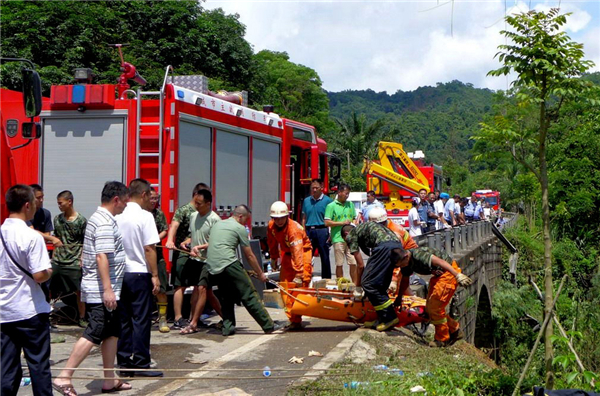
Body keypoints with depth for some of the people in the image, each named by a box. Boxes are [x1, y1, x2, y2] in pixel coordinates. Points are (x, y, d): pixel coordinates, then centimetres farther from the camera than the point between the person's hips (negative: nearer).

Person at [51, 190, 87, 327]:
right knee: (48, 289, 1)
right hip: (57, 261, 4)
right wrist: (53, 256, 12)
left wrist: (82, 259, -11)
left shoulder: (81, 220, -6)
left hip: (74, 263, -4)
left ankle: (82, 318, 17)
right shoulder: (57, 219, 9)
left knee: (79, 291, 3)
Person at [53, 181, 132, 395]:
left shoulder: (98, 218, 16)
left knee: (112, 332, 13)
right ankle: (64, 377, -8)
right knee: (93, 334, -9)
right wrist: (107, 290, -26)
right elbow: (102, 258, -24)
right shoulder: (106, 223, -16)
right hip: (101, 291, -10)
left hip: (101, 290, 10)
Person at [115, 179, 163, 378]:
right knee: (141, 320, 1)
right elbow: (149, 248, -13)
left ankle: (124, 363, 14)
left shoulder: (116, 216, 5)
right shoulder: (144, 216, -10)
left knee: (122, 320, 10)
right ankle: (140, 364, 4)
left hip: (118, 273, 6)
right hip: (139, 273, -6)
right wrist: (155, 275, -7)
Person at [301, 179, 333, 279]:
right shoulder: (306, 201, 13)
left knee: (324, 258, 3)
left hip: (322, 230, -4)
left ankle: (326, 279, 10)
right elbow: (304, 219, 16)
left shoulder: (327, 200, 0)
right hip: (309, 230, 4)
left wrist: (330, 234, -10)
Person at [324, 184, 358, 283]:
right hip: (338, 238, -4)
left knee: (353, 263, 2)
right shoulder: (331, 206, -2)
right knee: (339, 264, 2)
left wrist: (354, 224, 2)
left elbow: (355, 218, 25)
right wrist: (343, 223, -10)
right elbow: (327, 222, -8)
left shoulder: (350, 204, 15)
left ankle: (355, 285, 8)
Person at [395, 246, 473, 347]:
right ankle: (454, 331, 22)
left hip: (449, 272, -10)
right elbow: (405, 280, 20)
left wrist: (458, 275, -39)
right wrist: (399, 298, 32)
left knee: (434, 307, -9)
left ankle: (442, 339, 7)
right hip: (439, 275, 10)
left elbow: (440, 261, -34)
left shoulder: (418, 255, -28)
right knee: (429, 308, 11)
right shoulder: (406, 263, 1)